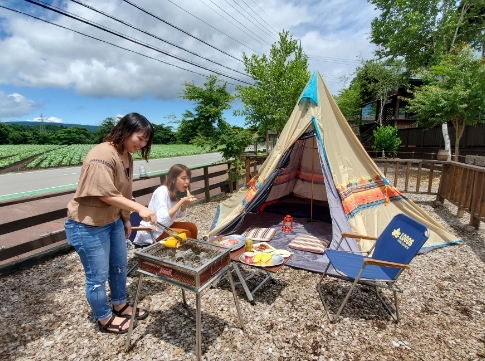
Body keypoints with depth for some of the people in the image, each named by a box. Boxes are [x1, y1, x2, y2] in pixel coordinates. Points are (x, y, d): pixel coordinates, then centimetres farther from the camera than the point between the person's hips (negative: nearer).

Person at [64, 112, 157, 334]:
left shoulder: (126, 156, 5)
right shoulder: (102, 155, -24)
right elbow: (106, 194, -28)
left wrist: (126, 219, 13)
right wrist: (139, 208, -29)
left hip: (113, 221, 9)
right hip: (88, 226, -9)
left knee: (120, 266, 21)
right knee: (98, 276, 9)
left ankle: (120, 306, 43)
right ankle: (105, 320, 31)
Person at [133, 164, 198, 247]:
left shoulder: (177, 191, 0)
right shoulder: (161, 192, -25)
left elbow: (180, 215, 3)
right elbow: (162, 220, -36)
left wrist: (186, 203, -15)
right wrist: (181, 201, -31)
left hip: (164, 227, 8)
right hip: (149, 235, -8)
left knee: (192, 227, 1)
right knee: (186, 233, -19)